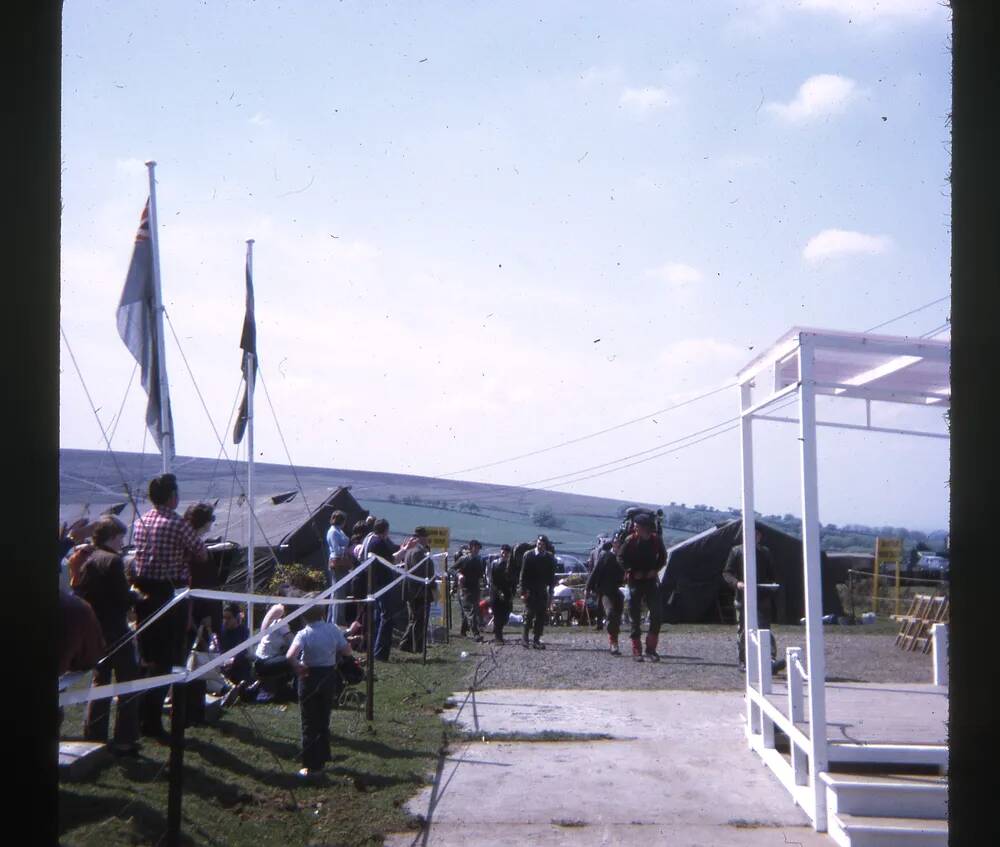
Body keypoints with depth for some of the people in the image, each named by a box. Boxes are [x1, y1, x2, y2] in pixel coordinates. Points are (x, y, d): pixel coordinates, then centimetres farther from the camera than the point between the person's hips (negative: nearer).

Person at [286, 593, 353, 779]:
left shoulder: (304, 634, -20)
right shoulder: (333, 629, -9)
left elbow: (290, 656, -34)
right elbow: (347, 651, -3)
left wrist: (298, 668, -16)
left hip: (310, 678, -4)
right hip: (329, 676, 4)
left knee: (310, 725, 7)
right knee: (324, 720, 20)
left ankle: (312, 766, 10)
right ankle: (322, 759, 31)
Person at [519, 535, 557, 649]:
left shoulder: (550, 558, 7)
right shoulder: (528, 555, -1)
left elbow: (552, 577, 10)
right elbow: (523, 575, -2)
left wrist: (550, 593, 4)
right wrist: (523, 591, -9)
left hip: (542, 592, 3)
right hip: (530, 591, -3)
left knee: (541, 616, 0)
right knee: (529, 613, -11)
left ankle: (536, 640, 6)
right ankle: (525, 636, 5)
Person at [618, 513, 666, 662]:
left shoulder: (656, 540, -3)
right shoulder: (630, 540, -11)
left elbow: (662, 556, 12)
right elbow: (621, 557, -3)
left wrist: (655, 570, -2)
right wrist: (632, 572, -11)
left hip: (651, 579, 2)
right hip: (635, 581, -2)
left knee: (657, 614, -5)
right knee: (635, 616, 1)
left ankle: (651, 648, 4)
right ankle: (636, 650, 8)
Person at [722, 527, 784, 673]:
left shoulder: (765, 552, 14)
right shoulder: (737, 551, 6)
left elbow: (772, 573, 21)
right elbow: (727, 572, 4)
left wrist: (773, 583, 0)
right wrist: (736, 583, -15)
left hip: (763, 597, 1)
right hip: (743, 598, -1)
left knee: (764, 629, -11)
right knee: (743, 631, 6)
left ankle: (772, 660, -21)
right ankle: (743, 662, 16)